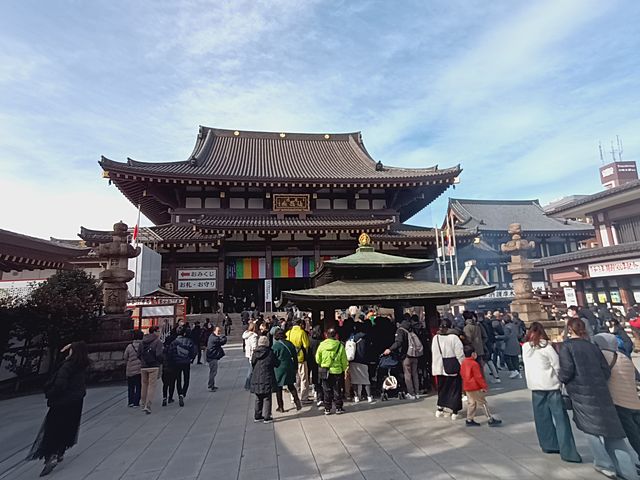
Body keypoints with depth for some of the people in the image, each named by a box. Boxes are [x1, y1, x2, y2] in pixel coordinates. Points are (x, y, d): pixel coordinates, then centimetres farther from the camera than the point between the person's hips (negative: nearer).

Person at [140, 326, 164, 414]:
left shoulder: (143, 341, 8)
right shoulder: (158, 341, -8)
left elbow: (139, 354, 7)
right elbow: (159, 355, -15)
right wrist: (161, 361, 3)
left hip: (143, 367, 5)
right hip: (153, 367, -5)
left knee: (144, 385, 18)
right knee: (152, 386, 0)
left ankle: (143, 405, 27)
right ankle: (148, 406, -5)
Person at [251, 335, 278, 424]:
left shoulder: (255, 353, 2)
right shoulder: (270, 353, -10)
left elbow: (252, 364, 11)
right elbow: (276, 363, -2)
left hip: (256, 379, 5)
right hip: (267, 379, -5)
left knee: (258, 398, 17)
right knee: (267, 398, 4)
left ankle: (257, 416, 23)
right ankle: (266, 417, 6)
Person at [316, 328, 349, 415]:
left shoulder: (322, 345, -6)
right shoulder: (340, 346, -10)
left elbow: (318, 360, 2)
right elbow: (344, 360, -3)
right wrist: (344, 369, 14)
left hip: (325, 371, 1)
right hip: (337, 371, -1)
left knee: (327, 391, 12)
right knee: (337, 390, 12)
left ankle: (327, 409, 17)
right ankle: (338, 408, 19)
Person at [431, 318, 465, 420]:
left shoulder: (436, 338, -2)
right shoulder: (454, 337, -13)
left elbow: (434, 354, 1)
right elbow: (460, 354, -12)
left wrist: (436, 368, 8)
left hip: (440, 368, 4)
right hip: (454, 367, -4)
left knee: (442, 388, 17)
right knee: (455, 389, 8)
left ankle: (440, 409, 24)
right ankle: (454, 412, 12)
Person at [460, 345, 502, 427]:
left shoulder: (463, 363, 6)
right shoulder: (474, 364, -20)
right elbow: (478, 377, -18)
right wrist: (484, 386, -10)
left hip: (467, 387, 8)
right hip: (475, 387, -8)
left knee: (471, 403, 14)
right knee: (483, 403, 3)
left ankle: (469, 420, 17)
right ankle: (491, 419, 10)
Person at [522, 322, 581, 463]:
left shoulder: (525, 347, 5)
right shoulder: (546, 345, -6)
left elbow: (527, 366, 8)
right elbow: (557, 365, -5)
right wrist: (560, 381, 7)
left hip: (535, 386, 3)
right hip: (551, 385, -3)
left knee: (542, 417, 12)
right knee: (560, 418, 0)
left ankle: (549, 445, 20)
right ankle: (568, 452, -2)